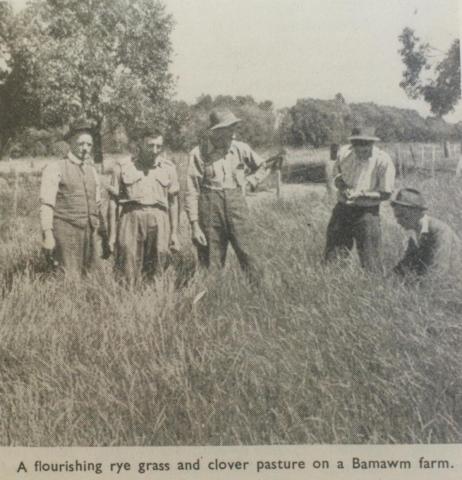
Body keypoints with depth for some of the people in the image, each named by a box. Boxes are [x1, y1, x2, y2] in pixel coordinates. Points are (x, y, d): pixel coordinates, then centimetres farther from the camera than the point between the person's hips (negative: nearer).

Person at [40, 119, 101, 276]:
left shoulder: (92, 170, 16)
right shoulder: (55, 169, -2)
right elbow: (46, 204, -8)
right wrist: (48, 235, -16)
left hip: (90, 233, 6)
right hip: (66, 232, -6)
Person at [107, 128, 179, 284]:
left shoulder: (168, 168, 10)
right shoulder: (122, 166, 5)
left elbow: (173, 201, 14)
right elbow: (113, 201, 7)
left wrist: (174, 233, 9)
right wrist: (112, 234, 3)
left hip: (159, 219, 1)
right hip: (131, 218, -1)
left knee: (156, 273, 2)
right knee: (128, 272, -4)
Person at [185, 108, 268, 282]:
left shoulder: (240, 149, 5)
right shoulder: (199, 153, -4)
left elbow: (262, 167, 23)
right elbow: (191, 192, -4)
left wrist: (247, 184, 7)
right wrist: (195, 225, -8)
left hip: (237, 205, 2)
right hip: (210, 208, -2)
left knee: (246, 254, -3)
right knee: (211, 263, 3)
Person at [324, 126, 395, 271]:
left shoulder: (383, 161, -14)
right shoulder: (344, 153, -2)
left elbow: (386, 194, -11)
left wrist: (361, 194, -24)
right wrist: (343, 187, -9)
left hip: (367, 211, -4)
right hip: (342, 208, 4)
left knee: (369, 259, -2)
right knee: (332, 256, 9)